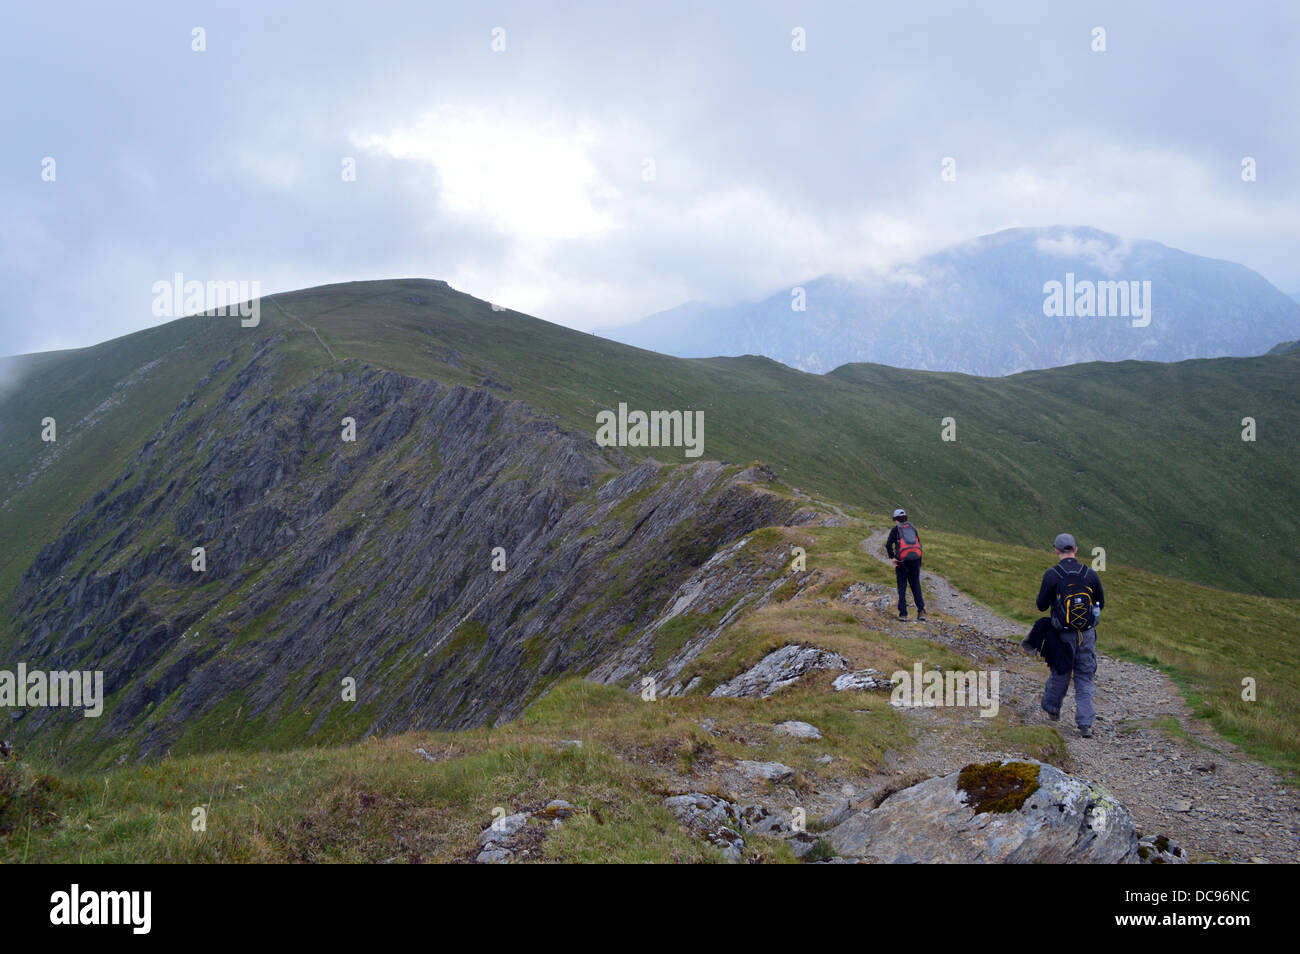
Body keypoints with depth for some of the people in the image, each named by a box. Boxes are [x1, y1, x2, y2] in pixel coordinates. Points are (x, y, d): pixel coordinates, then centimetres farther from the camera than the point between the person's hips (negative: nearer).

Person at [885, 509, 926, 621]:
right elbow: (919, 545, 15)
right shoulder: (912, 528, 16)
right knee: (916, 586, 10)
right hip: (916, 559, 3)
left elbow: (888, 545, -11)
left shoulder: (896, 529, 3)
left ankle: (903, 613, 4)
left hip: (903, 561, -3)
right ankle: (921, 610, -4)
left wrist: (892, 557, 0)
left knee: (902, 587, 6)